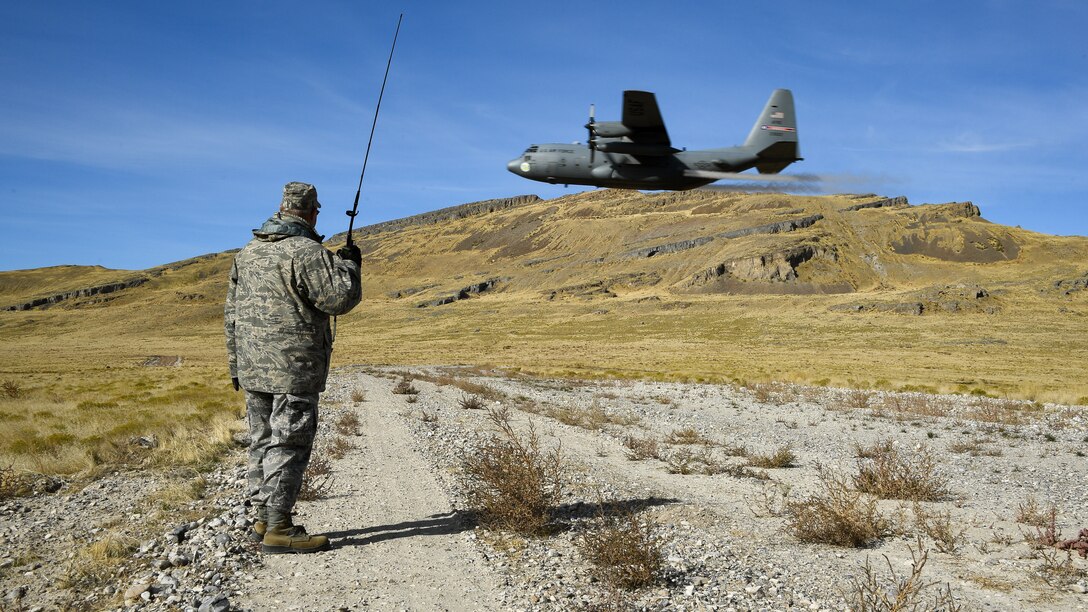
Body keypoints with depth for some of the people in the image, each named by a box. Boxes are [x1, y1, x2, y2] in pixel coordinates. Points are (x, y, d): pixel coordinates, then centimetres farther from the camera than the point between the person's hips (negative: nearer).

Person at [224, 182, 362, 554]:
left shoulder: (247, 252, 14)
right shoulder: (306, 252, -13)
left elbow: (232, 313, 17)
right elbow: (340, 297, -15)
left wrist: (236, 364, 22)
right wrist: (348, 264, 3)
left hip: (253, 369, 8)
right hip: (293, 370, -8)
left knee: (263, 442, 14)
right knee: (288, 446, -3)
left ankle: (264, 519, 23)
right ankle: (278, 529, 0)